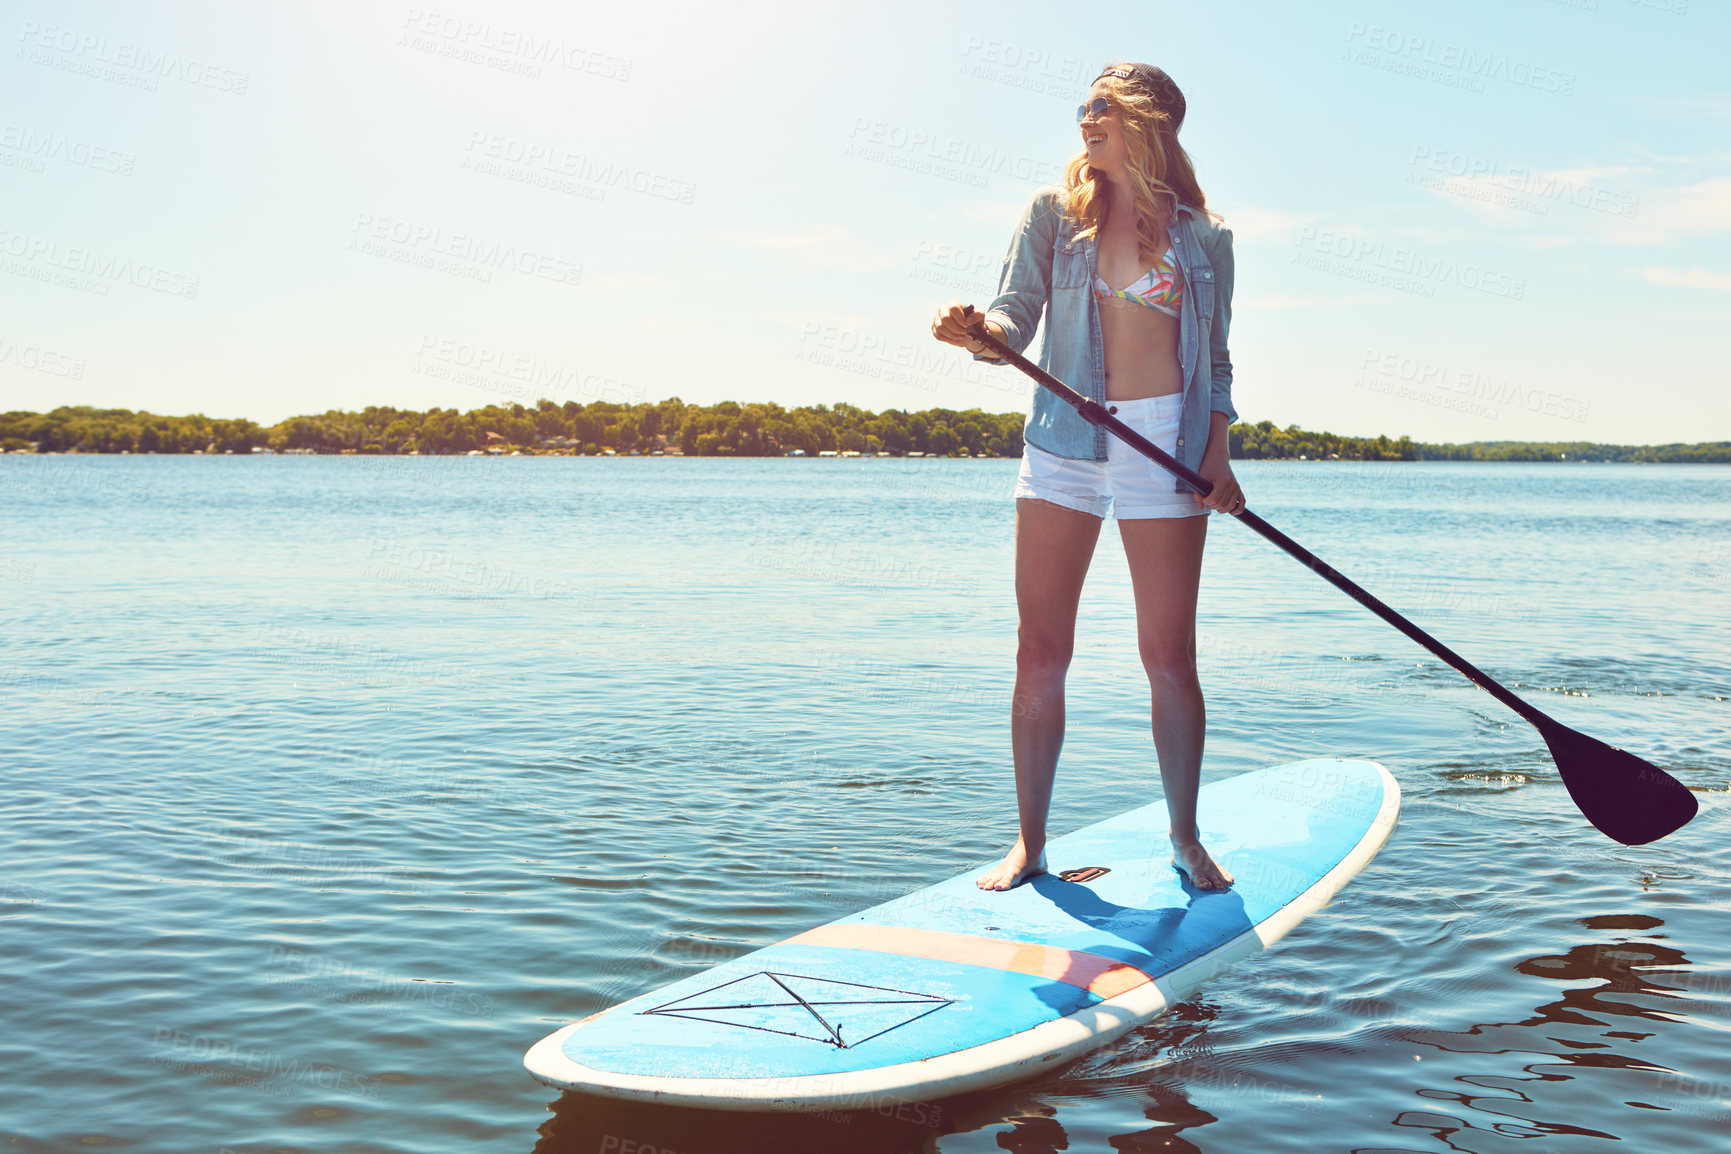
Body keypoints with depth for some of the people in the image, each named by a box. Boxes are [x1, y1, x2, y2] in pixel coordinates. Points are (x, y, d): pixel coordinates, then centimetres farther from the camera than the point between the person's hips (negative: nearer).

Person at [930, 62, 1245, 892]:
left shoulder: (1204, 238, 8)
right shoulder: (1054, 212, 8)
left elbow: (1216, 364, 11)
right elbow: (1016, 321, 0)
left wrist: (1216, 455, -2)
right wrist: (978, 332, -23)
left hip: (1164, 443, -1)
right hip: (1063, 441, 1)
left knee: (1169, 656, 1)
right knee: (1040, 654, 0)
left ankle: (1185, 838, 17)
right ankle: (1030, 844, 11)